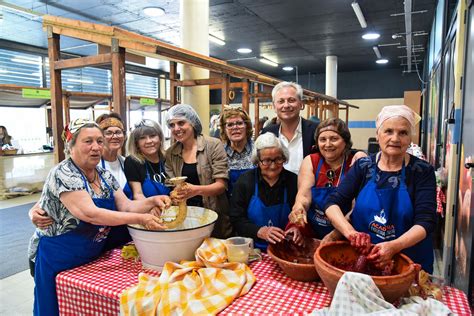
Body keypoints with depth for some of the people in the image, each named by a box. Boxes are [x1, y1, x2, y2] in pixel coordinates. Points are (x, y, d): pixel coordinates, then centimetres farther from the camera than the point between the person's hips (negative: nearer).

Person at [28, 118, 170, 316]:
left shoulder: (104, 175, 1)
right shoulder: (63, 175, -22)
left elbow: (125, 206, -2)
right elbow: (90, 213, -32)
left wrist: (152, 201, -22)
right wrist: (139, 219, -35)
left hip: (91, 257, 6)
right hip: (58, 261, -6)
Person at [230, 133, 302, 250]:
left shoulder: (293, 181, 2)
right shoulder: (244, 182, 0)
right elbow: (236, 219, -4)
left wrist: (298, 229, -17)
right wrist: (260, 231, -20)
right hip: (252, 249, 0)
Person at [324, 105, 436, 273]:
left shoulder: (422, 171, -6)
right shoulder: (363, 166, -2)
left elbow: (425, 221, -13)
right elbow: (333, 204, -8)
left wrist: (393, 246, -29)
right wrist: (350, 232, -26)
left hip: (409, 262, 0)